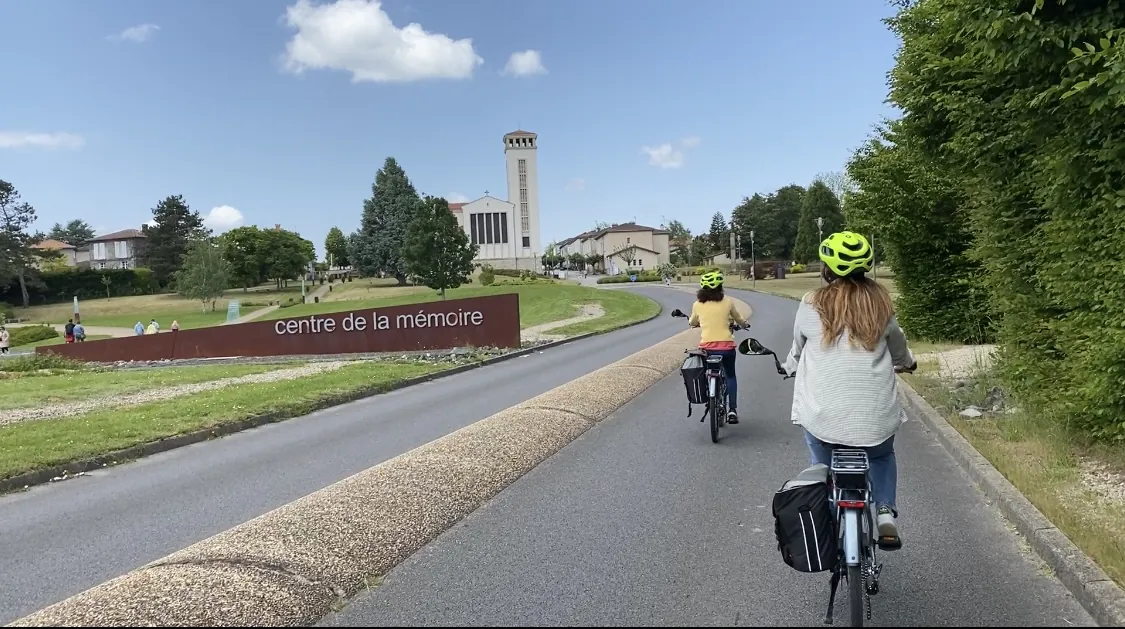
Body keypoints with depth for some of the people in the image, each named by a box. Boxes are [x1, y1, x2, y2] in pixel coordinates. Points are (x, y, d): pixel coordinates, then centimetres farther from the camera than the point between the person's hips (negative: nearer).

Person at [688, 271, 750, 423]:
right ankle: (732, 409, 10)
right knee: (730, 375, 21)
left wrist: (691, 321, 42)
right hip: (726, 346, 0)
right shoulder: (727, 302, -1)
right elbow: (739, 320, 15)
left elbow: (692, 323, 19)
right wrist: (745, 324, 38)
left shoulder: (698, 304, 0)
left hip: (707, 347, 1)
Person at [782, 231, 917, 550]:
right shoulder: (880, 301, 1)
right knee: (882, 457, 29)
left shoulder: (812, 304, -3)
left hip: (823, 412, -2)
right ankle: (885, 514, 12)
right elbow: (897, 344, 17)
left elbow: (798, 347, 12)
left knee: (822, 467, 22)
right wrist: (907, 362, 41)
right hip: (875, 411, 2)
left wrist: (791, 366, 35)